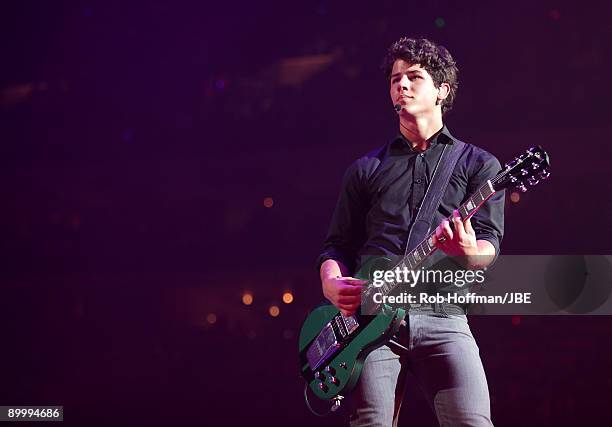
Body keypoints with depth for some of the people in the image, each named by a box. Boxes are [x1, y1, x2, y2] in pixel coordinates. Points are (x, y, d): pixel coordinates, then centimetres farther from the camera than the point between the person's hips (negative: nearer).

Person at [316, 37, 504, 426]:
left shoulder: (478, 164, 16)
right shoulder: (366, 169, 22)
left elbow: (490, 244, 4)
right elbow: (337, 245, 21)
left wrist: (469, 253, -21)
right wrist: (333, 285, -1)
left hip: (442, 315, -2)